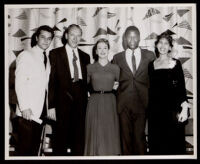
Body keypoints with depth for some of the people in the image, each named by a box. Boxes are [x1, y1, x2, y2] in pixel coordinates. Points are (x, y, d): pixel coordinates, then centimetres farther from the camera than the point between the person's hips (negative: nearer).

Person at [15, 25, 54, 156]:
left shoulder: (46, 58, 17)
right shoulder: (25, 55, -4)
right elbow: (19, 83, -11)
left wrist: (48, 108, 9)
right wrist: (24, 107, -17)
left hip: (41, 111, 6)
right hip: (27, 111, -6)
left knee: (35, 147, 10)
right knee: (24, 148, -2)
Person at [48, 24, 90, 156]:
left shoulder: (85, 57, 14)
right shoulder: (55, 54, 3)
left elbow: (86, 81, 13)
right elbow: (51, 81, -3)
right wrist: (51, 105, -10)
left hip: (80, 103, 3)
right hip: (62, 102, -3)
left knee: (79, 139, 8)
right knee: (60, 139, 1)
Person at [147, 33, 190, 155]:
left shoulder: (176, 63, 1)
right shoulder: (152, 65, 10)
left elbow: (182, 87, -2)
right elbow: (151, 88, 12)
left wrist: (184, 108, -11)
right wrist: (150, 107, 6)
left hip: (172, 109, -3)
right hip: (155, 109, 3)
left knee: (173, 142, 0)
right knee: (157, 143, 6)